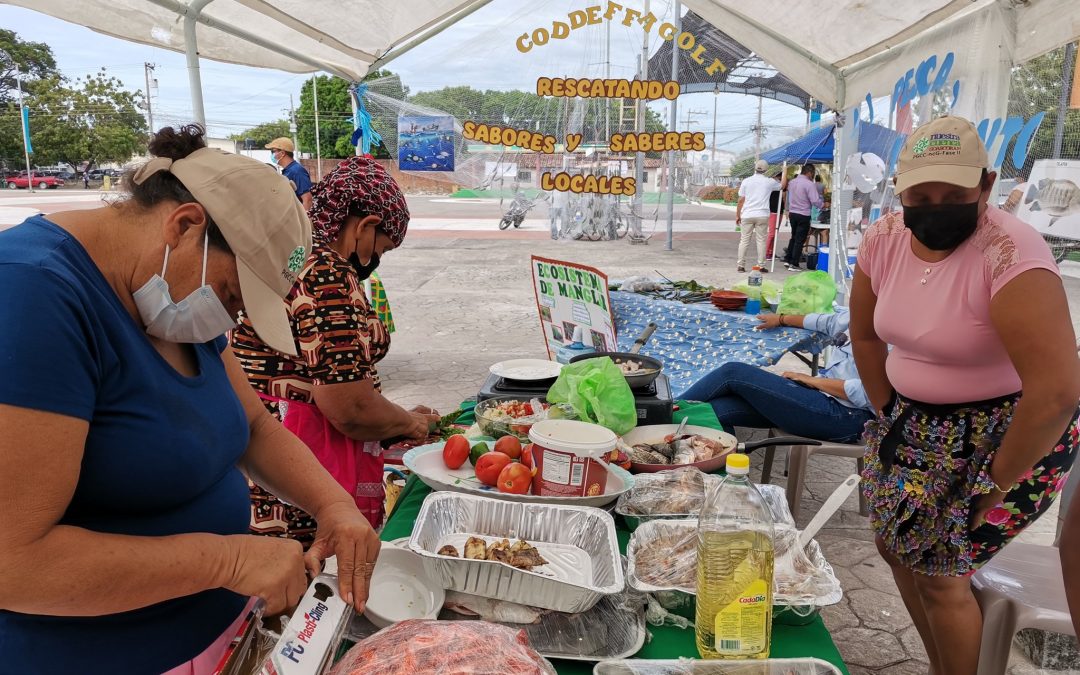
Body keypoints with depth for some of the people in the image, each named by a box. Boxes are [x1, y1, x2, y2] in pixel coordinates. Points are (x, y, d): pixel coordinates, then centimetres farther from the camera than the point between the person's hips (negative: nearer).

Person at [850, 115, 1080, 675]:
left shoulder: (1010, 256, -29)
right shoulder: (884, 239, -7)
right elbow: (865, 335, 7)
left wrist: (998, 481, -21)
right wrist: (889, 416, 5)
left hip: (1002, 434, -7)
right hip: (915, 423, 8)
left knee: (938, 577, 0)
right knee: (895, 548, 18)